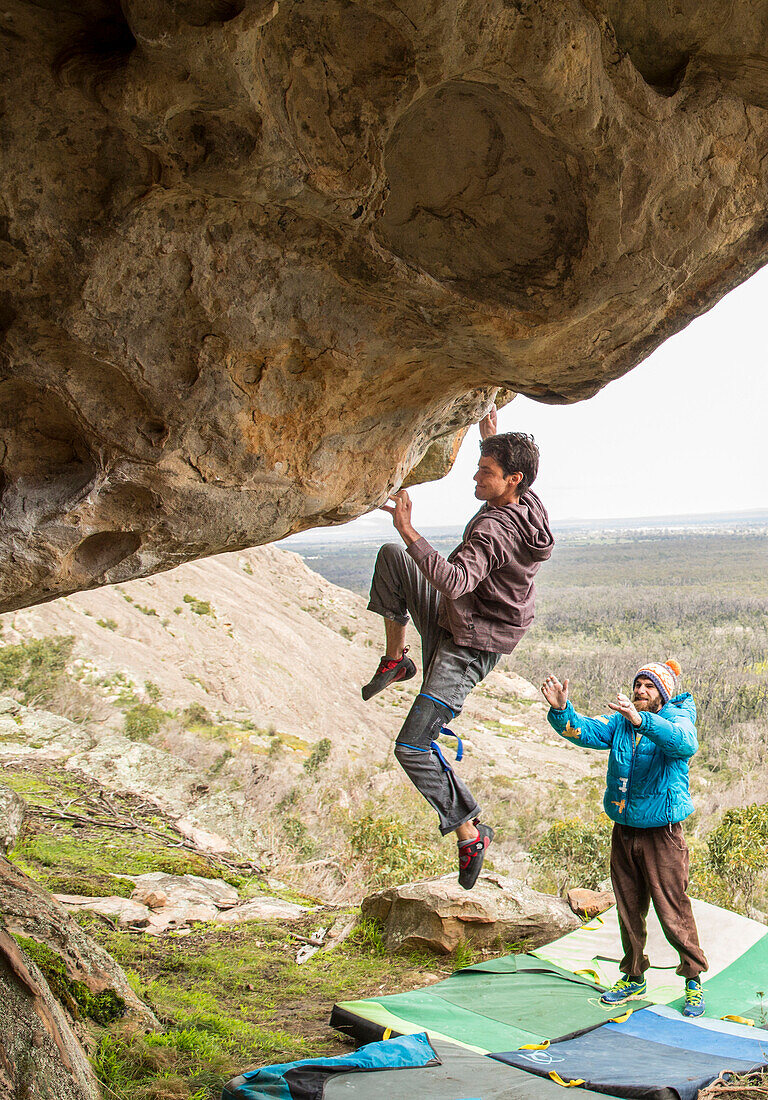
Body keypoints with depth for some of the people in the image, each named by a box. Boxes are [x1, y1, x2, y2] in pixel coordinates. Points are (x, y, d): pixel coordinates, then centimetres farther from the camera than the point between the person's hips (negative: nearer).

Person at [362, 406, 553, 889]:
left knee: (413, 748, -12)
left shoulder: (493, 529, -30)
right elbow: (508, 470, 25)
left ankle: (470, 830, 4)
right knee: (391, 555, 9)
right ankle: (396, 659, 16)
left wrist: (409, 530, -45)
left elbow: (455, 580, -46)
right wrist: (493, 438, 18)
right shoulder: (528, 503, -2)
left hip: (469, 647, -10)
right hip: (450, 618, 10)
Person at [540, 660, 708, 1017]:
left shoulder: (677, 719, -10)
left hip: (662, 833, -5)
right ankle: (633, 977, 30)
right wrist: (561, 710, -29)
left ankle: (693, 978, 18)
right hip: (623, 830, 5)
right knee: (628, 909, 15)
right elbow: (585, 731, -7)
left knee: (673, 911, -1)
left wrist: (641, 720, -49)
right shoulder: (620, 722, 5)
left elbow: (685, 744, -33)